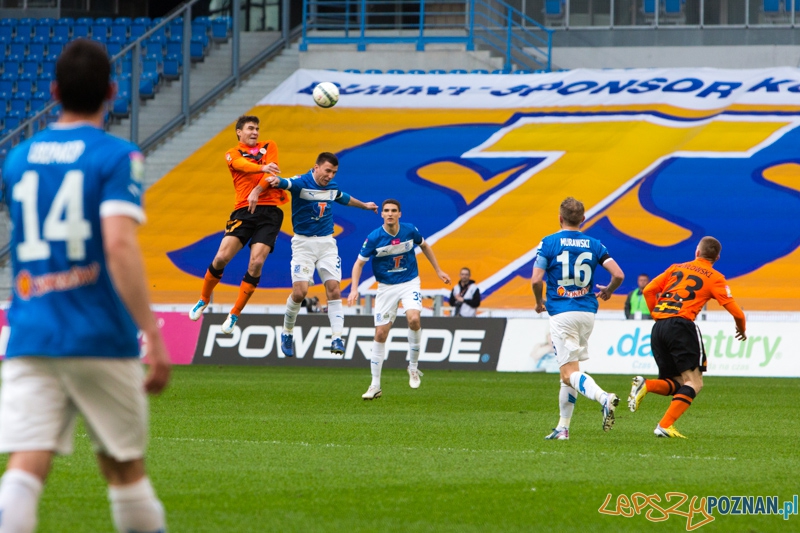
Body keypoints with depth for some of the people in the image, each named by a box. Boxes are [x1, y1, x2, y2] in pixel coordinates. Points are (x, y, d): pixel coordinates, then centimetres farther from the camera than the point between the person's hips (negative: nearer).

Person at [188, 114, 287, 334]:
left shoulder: (269, 146, 15)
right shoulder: (233, 154, 11)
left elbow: (272, 170, -2)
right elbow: (244, 165, -13)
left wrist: (257, 191, -19)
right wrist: (263, 168, -35)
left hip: (269, 210, 0)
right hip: (243, 211, 0)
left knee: (256, 263, -13)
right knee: (221, 257, -11)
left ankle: (234, 314, 1)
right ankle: (204, 300, 15)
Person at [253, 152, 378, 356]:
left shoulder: (332, 187, 7)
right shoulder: (301, 183, -12)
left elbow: (344, 198, 30)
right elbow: (284, 183, -32)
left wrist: (364, 205, 46)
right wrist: (274, 180, -57)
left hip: (327, 243, 5)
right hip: (303, 243, -5)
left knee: (334, 289, -9)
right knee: (300, 291, -12)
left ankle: (337, 338, -12)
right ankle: (287, 332, 12)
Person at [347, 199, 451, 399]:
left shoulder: (410, 230, -8)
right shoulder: (374, 238, -14)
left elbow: (424, 246, 13)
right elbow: (359, 263, -6)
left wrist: (438, 270, 15)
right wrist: (354, 289, -19)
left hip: (410, 283, 0)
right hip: (386, 287, 0)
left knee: (413, 318, -28)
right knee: (380, 334, -2)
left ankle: (413, 367, -8)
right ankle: (375, 386, 7)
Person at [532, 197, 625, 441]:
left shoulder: (548, 243, -4)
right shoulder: (594, 245, 6)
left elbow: (536, 280, -10)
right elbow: (618, 275, -1)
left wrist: (539, 302, 11)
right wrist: (607, 291, 21)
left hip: (561, 313, -5)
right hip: (587, 313, 5)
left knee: (569, 373, -9)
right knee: (569, 370, 17)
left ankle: (604, 397, -37)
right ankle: (563, 427, 16)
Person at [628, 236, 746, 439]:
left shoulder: (676, 268, 21)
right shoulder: (714, 278, 7)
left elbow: (648, 290, 13)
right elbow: (735, 310, 3)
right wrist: (741, 330, 22)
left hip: (658, 327, 6)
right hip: (681, 326, -6)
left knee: (675, 384, 14)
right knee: (694, 382, -3)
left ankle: (645, 385, -16)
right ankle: (665, 426, -19)